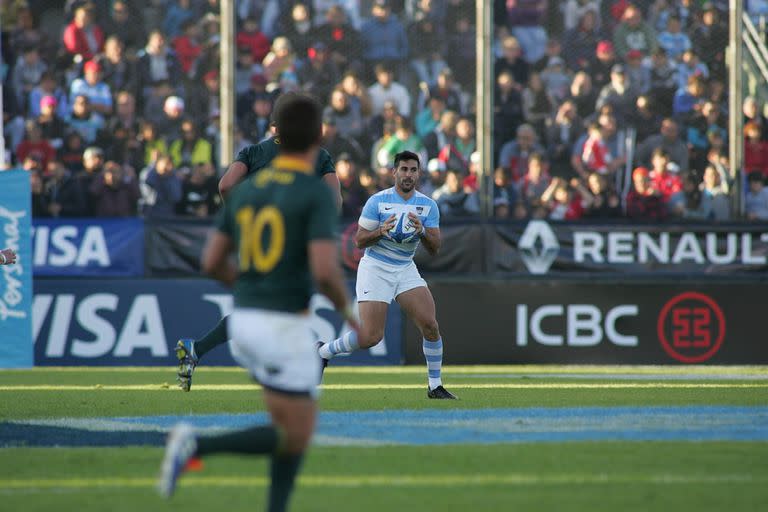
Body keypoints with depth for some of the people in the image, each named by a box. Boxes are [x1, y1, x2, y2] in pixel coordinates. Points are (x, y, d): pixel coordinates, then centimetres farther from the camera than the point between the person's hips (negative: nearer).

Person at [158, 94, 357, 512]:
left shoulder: (247, 190, 10)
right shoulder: (316, 194, -12)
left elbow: (212, 262, 11)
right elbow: (325, 270, -21)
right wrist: (346, 308, -2)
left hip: (245, 320, 8)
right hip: (285, 324, -8)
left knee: (295, 428, 18)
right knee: (293, 438, -1)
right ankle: (196, 446, -18)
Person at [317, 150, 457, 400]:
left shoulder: (428, 206, 1)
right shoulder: (378, 201, -9)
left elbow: (434, 249, -1)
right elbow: (359, 240, -6)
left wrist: (422, 231, -22)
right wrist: (381, 232, -25)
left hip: (405, 269, 4)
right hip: (375, 268, -4)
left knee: (430, 325, -13)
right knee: (371, 337, -14)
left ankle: (435, 386, 0)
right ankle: (323, 351, 12)